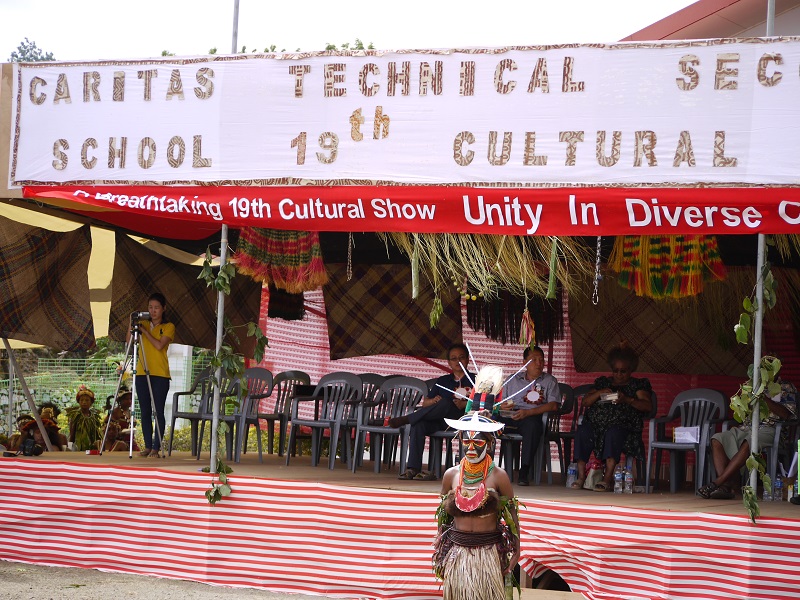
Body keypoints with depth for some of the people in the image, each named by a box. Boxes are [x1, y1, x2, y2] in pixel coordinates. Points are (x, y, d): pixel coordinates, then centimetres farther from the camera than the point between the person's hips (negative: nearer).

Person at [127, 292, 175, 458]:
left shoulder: (168, 327, 2)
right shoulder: (143, 324, 14)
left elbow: (160, 345, -12)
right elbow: (129, 341, 4)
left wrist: (145, 331, -10)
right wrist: (132, 325, -7)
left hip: (160, 374, -4)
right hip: (142, 373, 4)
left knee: (158, 411, -5)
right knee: (145, 411, 4)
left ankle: (156, 447, -3)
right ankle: (148, 446, 9)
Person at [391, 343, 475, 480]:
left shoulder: (474, 380, 14)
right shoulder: (443, 381, 25)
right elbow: (425, 403, 19)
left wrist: (464, 405, -18)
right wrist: (433, 401, -5)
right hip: (439, 422, 4)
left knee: (445, 403, -35)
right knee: (418, 424, -29)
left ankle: (405, 419, -27)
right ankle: (413, 468, -36)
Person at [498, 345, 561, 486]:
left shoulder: (549, 381, 16)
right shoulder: (513, 380, 25)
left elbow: (554, 405, -1)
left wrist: (528, 412, -14)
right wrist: (501, 406, -8)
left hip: (533, 417, -3)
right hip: (510, 417, 3)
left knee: (532, 424, -41)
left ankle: (524, 472, -41)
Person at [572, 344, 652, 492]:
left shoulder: (638, 385, 15)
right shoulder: (603, 382, 26)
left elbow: (647, 406, 0)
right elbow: (585, 402, 20)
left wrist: (627, 400, -16)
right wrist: (599, 393, 0)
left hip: (622, 425, -3)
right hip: (596, 424, 3)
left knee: (613, 433, -38)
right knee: (582, 431, -30)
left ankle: (608, 479, -42)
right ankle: (581, 476, -32)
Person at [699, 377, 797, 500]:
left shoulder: (786, 388, 9)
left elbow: (785, 414, -8)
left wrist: (764, 398, -15)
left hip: (768, 429, -6)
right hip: (746, 427, 6)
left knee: (747, 443, -38)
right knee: (717, 440, -21)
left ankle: (717, 483, -37)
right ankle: (726, 485, -34)